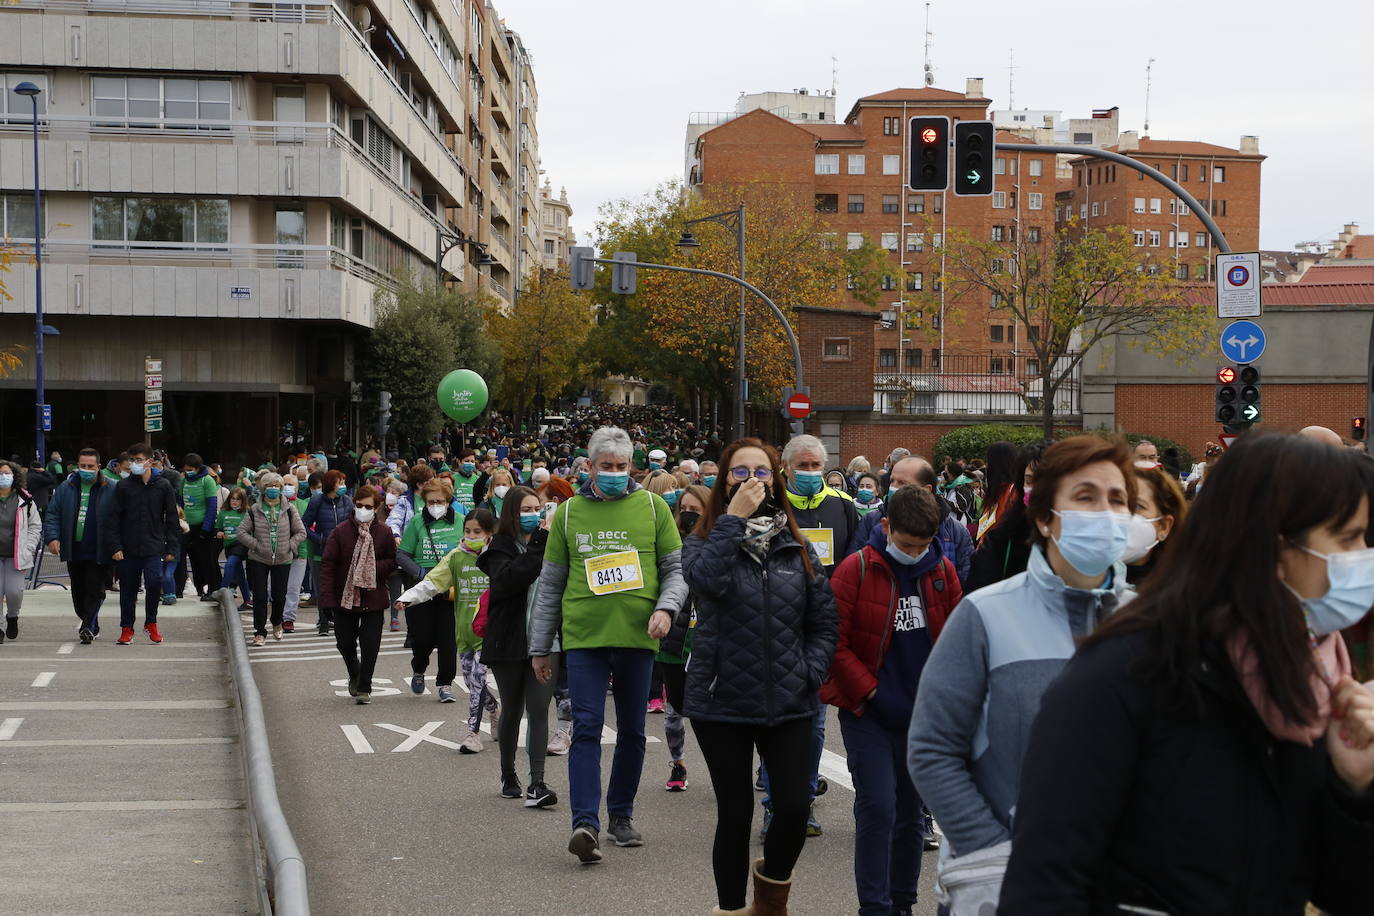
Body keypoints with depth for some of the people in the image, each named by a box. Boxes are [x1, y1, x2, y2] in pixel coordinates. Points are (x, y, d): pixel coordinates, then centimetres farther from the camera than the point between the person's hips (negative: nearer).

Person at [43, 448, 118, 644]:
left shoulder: (110, 490, -1)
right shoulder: (65, 488, 7)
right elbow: (52, 515, 7)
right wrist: (52, 537, -8)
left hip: (98, 553, -4)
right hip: (73, 552, 4)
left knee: (94, 590, -9)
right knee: (78, 590, 13)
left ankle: (87, 627, -8)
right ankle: (91, 625, 28)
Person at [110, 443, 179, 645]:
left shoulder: (163, 486, 3)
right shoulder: (123, 486, 2)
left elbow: (172, 518, 6)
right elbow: (115, 519, 3)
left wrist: (171, 547, 1)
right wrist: (116, 547, -6)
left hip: (154, 547, -1)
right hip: (128, 548, 1)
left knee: (154, 581, -17)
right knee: (128, 589, 6)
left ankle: (151, 623, 3)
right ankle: (127, 629, 20)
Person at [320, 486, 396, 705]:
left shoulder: (384, 532, -1)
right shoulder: (341, 531, -4)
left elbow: (393, 561, 6)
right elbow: (327, 565, -5)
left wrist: (375, 568, -16)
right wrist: (327, 600, -11)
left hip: (373, 597, -1)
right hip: (344, 596, 1)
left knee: (370, 645, -3)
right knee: (345, 643, 11)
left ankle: (364, 688, 10)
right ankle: (355, 675, 40)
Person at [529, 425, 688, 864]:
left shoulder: (652, 507, 6)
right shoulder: (569, 512, 7)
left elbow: (676, 568, 8)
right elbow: (551, 584, 11)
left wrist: (666, 607, -12)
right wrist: (540, 647, 11)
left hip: (637, 636, 1)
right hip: (584, 635, -1)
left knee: (632, 731, 10)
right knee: (586, 727, -10)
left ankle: (621, 813, 25)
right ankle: (586, 823, -14)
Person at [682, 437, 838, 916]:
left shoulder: (798, 548, 9)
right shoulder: (705, 542, 1)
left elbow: (824, 620, 11)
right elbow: (706, 580, -23)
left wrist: (810, 672, -3)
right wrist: (734, 518, -19)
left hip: (789, 705, 2)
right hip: (722, 702, -2)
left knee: (795, 807, -4)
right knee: (735, 812, 4)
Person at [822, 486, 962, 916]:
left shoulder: (943, 572, 2)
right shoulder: (856, 570, -9)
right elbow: (835, 640, -9)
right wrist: (867, 689, -11)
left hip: (923, 715, 4)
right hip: (867, 714, -4)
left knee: (911, 812, 12)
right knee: (877, 806, -10)